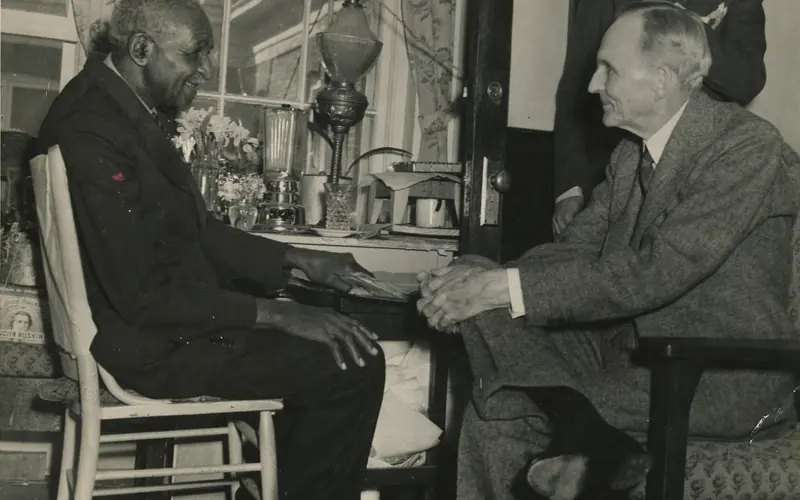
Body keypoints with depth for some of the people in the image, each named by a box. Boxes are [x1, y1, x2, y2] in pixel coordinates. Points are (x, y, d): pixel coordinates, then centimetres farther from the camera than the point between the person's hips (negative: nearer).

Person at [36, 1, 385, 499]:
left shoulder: (127, 106, 5)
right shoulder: (94, 132, -24)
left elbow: (195, 229, 13)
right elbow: (144, 297, -25)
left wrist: (297, 261, 6)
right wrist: (279, 314, -22)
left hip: (165, 310, 10)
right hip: (151, 344, -10)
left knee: (318, 337, 19)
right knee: (355, 364, -12)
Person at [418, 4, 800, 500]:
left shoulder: (749, 147, -15)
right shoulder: (632, 152, 10)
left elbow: (654, 274, -24)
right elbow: (575, 248, 3)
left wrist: (508, 287, -25)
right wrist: (480, 284, -16)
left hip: (724, 376, -7)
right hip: (634, 343, 7)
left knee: (510, 403, -20)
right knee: (499, 407, -15)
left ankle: (596, 454, 0)